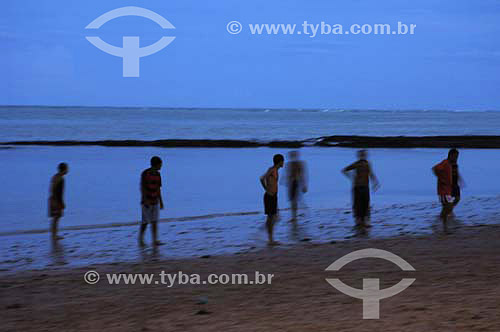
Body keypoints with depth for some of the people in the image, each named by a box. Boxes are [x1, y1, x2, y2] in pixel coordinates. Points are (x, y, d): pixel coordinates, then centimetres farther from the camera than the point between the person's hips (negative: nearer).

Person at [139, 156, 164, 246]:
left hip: (155, 202, 6)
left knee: (154, 221, -1)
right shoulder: (145, 173, -13)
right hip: (146, 202, -6)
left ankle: (155, 241, -3)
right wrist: (145, 200, -24)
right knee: (145, 222, -2)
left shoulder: (158, 174, 7)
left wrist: (161, 202, 11)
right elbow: (142, 187, -16)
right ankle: (141, 239, 14)